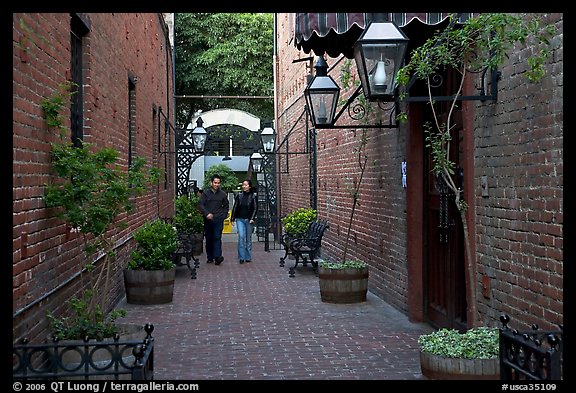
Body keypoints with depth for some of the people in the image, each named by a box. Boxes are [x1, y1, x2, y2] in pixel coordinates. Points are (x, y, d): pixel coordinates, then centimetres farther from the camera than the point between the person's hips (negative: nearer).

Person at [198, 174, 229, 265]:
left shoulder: (223, 194, 9)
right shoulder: (205, 193, 5)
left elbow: (226, 206, 20)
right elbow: (200, 205, -2)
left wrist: (224, 215, 6)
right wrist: (206, 214, -17)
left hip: (218, 220, -1)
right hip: (208, 220, 1)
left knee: (217, 238, -11)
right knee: (209, 239, 6)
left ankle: (217, 256, -19)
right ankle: (210, 257, 13)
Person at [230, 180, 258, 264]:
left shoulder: (253, 196, 1)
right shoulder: (239, 195, 6)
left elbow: (255, 208, 1)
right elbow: (235, 207, 10)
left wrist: (252, 219, -10)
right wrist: (232, 218, 7)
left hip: (248, 220, 0)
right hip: (240, 219, 1)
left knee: (248, 238, 5)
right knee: (241, 236, -13)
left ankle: (248, 257, 15)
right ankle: (241, 257, -10)